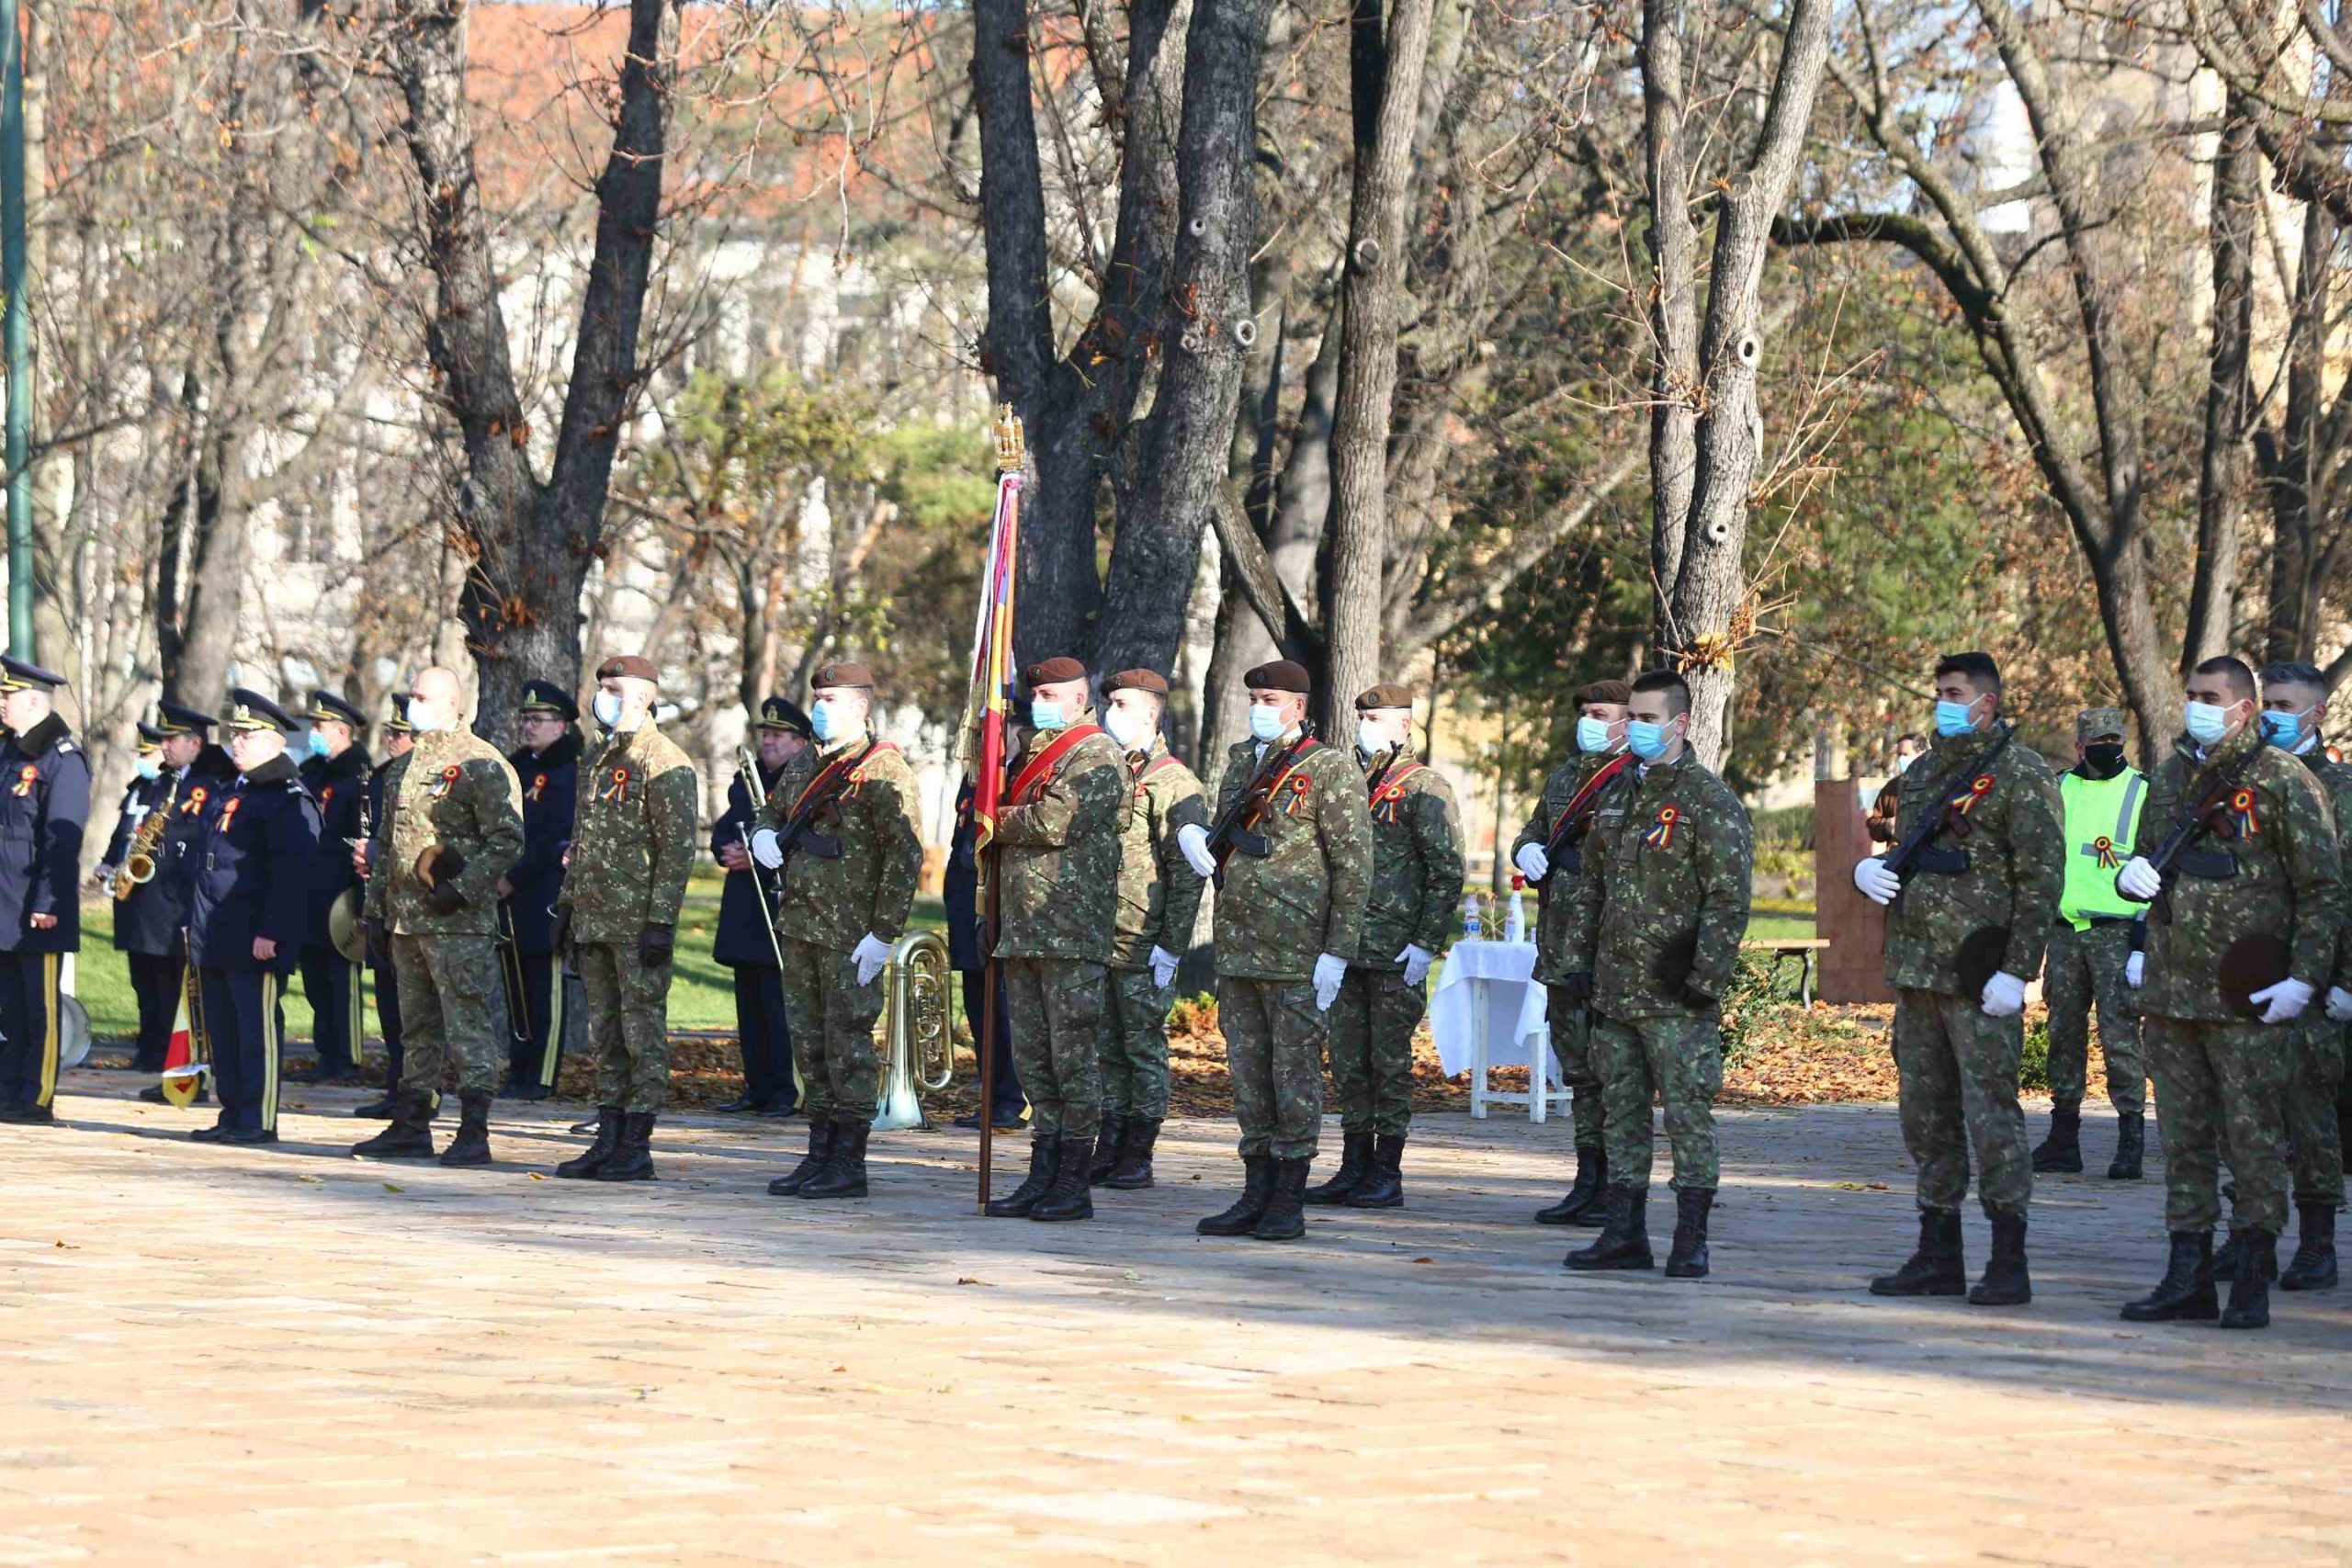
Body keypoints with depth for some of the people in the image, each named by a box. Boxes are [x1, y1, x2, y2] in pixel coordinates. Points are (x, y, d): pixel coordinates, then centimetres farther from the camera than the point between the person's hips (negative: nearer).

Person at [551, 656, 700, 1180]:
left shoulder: (666, 763, -10)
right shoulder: (602, 758, 17)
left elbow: (678, 848, -15)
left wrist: (661, 921, -19)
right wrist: (568, 902, 18)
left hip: (639, 925, -9)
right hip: (595, 921, 9)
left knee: (643, 1034, -4)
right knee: (605, 1035, 10)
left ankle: (637, 1147, -1)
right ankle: (609, 1141, 14)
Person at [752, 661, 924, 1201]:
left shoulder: (884, 771, -11)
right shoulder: (804, 765, 15)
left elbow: (906, 856, -15)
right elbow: (772, 812, 29)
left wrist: (884, 934, -19)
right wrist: (765, 837, 3)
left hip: (850, 935, -8)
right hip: (799, 928, 8)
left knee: (848, 1043, -4)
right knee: (810, 1044, 11)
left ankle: (850, 1164, 0)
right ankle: (819, 1156, 18)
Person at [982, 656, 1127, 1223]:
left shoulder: (1096, 755, -7)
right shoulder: (1032, 754, 21)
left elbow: (1057, 822, -19)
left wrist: (1000, 823, -3)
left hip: (1073, 935, -9)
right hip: (1022, 931, 9)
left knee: (1073, 1055, -6)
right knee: (1033, 1057, 9)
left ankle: (1074, 1185, -4)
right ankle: (1042, 1179, 13)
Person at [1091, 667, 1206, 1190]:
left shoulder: (1173, 784, -8)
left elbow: (1188, 872, -11)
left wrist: (1172, 945, -15)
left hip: (1144, 946, -7)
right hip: (1096, 941, 7)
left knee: (1144, 1048, 0)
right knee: (1107, 1048, 9)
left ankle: (1139, 1158, 5)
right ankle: (1108, 1152, 14)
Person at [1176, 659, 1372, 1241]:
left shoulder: (1330, 770, -7)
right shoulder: (1240, 763, 16)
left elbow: (1354, 866, -9)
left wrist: (1338, 952, -14)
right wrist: (1201, 846, 3)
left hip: (1298, 953, -7)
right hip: (1239, 947, 7)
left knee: (1294, 1073, -3)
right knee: (1248, 1074, 9)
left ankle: (1290, 1203, 1)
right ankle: (1256, 1197, 15)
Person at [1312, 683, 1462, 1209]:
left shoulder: (1425, 789, -6)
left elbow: (1448, 871, -9)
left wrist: (1426, 943, -15)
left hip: (1396, 954, -7)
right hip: (1347, 948, 7)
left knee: (1390, 1063, -2)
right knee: (1348, 1062, 8)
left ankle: (1388, 1175, 3)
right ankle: (1354, 1170, 14)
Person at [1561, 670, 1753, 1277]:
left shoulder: (1710, 802, -9)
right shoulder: (1620, 797, 15)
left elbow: (1729, 898, -13)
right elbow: (1592, 887, 22)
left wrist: (1706, 981, -17)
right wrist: (1579, 960, 15)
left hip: (1675, 999, -8)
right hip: (1615, 992, 8)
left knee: (1688, 1113, -5)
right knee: (1622, 1113, 11)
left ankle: (1690, 1243, -1)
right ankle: (1625, 1234, 17)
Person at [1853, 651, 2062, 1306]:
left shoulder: (2021, 775, -7)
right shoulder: (1921, 773, 17)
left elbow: (2042, 878, -12)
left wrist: (2015, 971, -18)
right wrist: (1867, 869, 2)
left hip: (1980, 979, -8)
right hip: (1917, 973, 8)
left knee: (1990, 1111, -8)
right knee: (1927, 1112, 11)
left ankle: (2009, 1263, -4)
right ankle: (1938, 1256, 18)